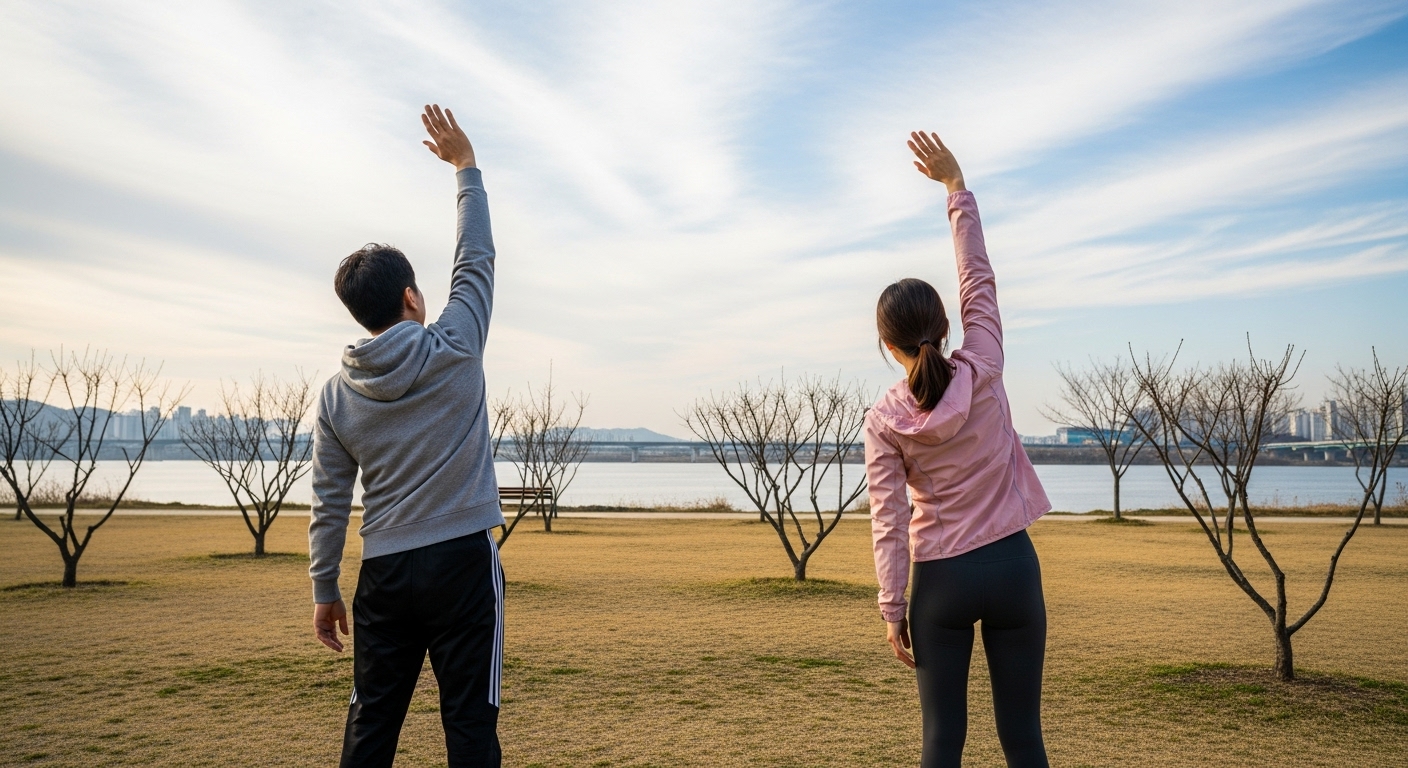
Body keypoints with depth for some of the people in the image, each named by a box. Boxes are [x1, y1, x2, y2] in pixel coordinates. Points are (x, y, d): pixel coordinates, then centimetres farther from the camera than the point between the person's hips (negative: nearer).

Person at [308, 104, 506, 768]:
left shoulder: (337, 394, 2)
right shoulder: (456, 349, -7)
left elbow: (329, 505, 5)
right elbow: (476, 257, 6)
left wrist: (324, 591, 15)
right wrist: (465, 166, 15)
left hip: (384, 574, 4)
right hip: (463, 562, -3)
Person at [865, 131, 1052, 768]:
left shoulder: (883, 421, -8)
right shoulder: (981, 373, -8)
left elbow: (888, 524, -9)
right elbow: (978, 275, 1)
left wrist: (892, 610, -2)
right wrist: (954, 184, 6)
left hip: (941, 580, -1)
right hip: (1012, 567, 1)